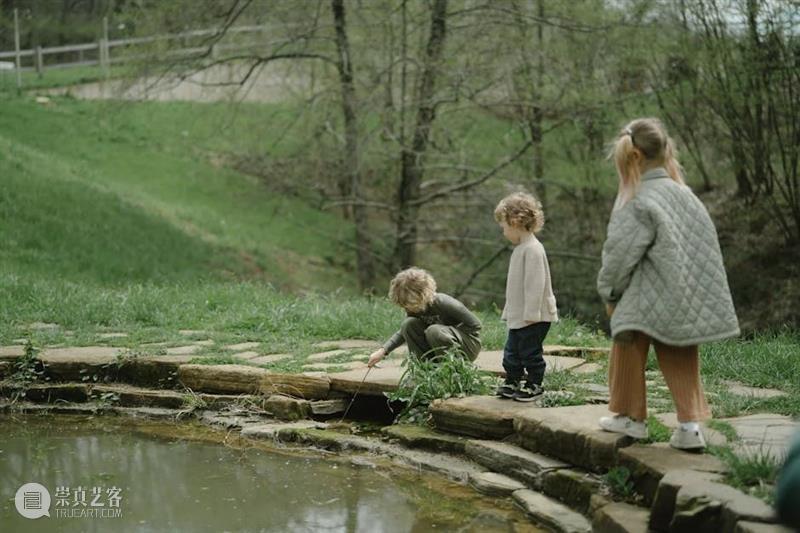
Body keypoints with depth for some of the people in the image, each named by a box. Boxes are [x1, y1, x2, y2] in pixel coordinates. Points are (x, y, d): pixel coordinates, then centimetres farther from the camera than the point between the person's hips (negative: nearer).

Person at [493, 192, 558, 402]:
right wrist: (509, 310, 21)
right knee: (512, 352, 14)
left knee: (530, 351, 1)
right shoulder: (520, 248, 13)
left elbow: (536, 284, -24)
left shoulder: (532, 249, -20)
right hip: (518, 315, 10)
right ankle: (512, 382, 24)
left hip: (534, 318, -10)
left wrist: (531, 313, -24)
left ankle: (534, 385, 13)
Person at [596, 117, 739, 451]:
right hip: (686, 300, 7)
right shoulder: (683, 194, 4)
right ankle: (690, 425, 5)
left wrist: (609, 292, 2)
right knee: (680, 362, 11)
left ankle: (632, 417, 21)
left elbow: (621, 254, -13)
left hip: (647, 300, -7)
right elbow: (706, 245, 11)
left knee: (627, 352, 11)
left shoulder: (642, 203, -17)